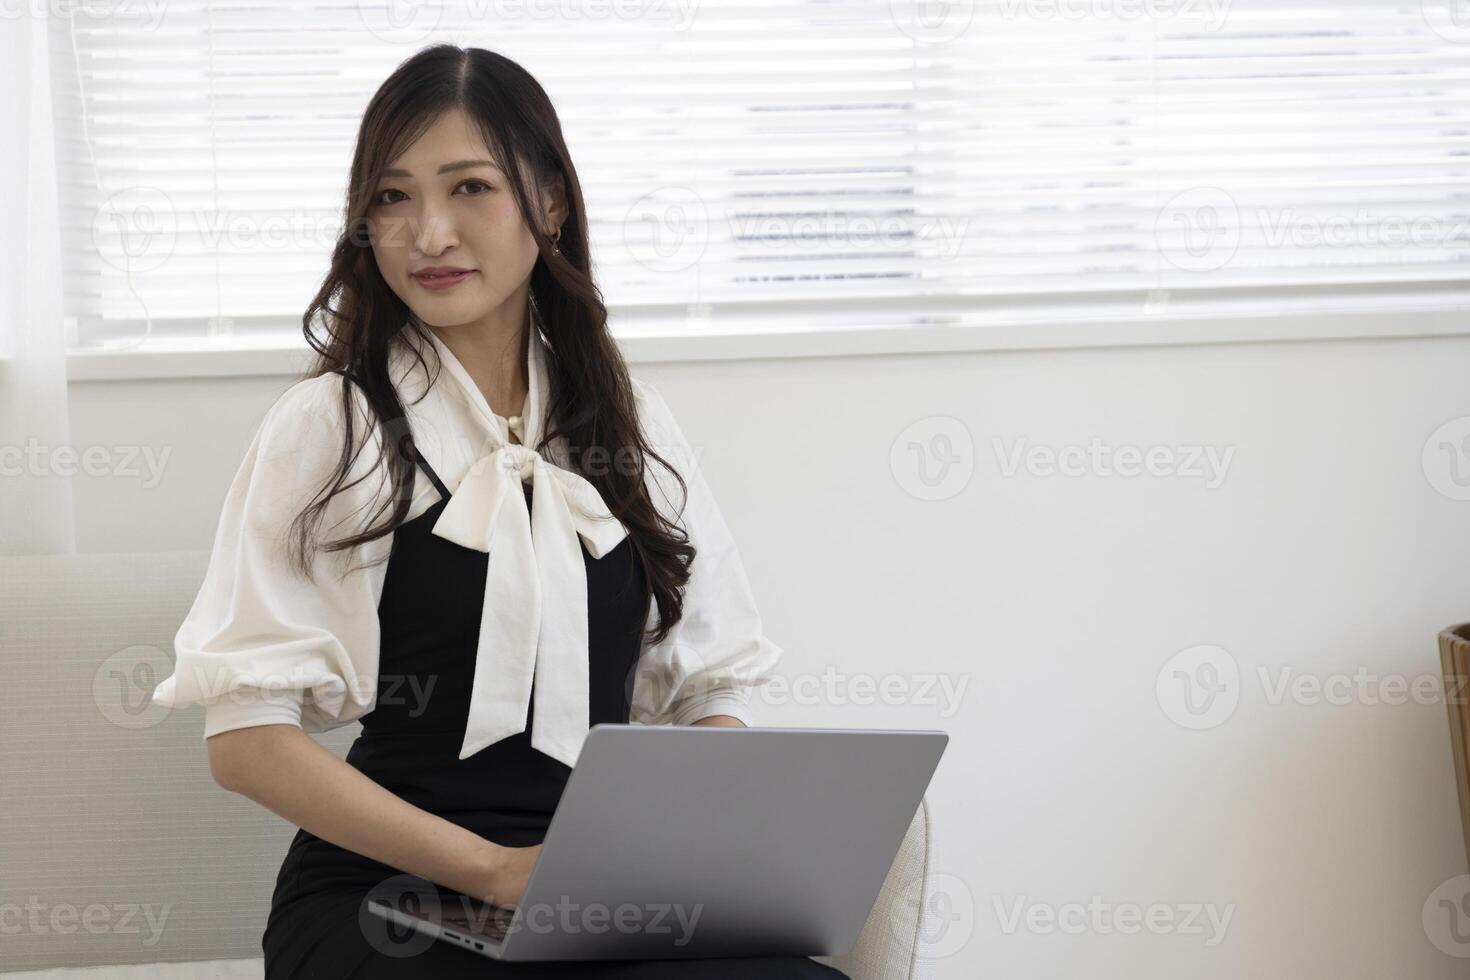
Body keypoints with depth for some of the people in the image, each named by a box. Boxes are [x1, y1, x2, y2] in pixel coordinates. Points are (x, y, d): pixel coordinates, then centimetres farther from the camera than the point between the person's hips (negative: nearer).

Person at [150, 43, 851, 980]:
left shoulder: (635, 424, 14)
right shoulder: (327, 428, 2)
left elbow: (710, 687, 16)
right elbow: (247, 735, -5)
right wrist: (492, 867, -15)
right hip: (381, 896, -5)